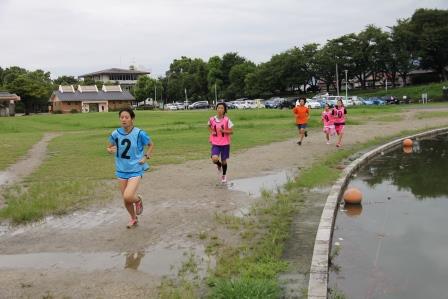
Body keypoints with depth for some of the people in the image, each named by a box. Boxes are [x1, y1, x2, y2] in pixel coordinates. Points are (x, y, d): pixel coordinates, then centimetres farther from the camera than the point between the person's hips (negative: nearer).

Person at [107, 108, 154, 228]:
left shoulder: (139, 133, -14)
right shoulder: (116, 134, -5)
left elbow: (151, 145, 3)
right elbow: (109, 147, 11)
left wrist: (146, 157, -9)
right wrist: (110, 150, -12)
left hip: (135, 170, -4)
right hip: (121, 170, 4)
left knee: (128, 197, -21)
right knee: (125, 200, 12)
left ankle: (138, 200, 16)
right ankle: (133, 219, 40)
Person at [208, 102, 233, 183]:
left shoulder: (227, 120, -9)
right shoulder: (212, 119, -4)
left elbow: (231, 131, -6)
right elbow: (209, 127, 18)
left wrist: (223, 131, -23)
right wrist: (212, 132, -1)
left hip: (225, 143, 0)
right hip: (215, 143, 1)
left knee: (224, 161, 10)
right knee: (214, 159, -21)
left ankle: (224, 175, 37)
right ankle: (219, 165, 18)